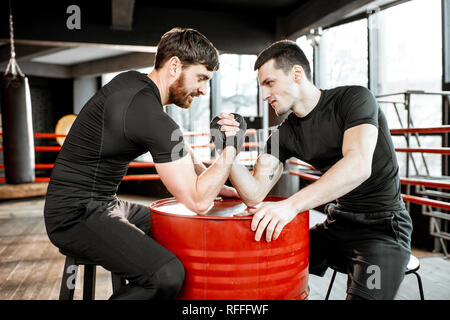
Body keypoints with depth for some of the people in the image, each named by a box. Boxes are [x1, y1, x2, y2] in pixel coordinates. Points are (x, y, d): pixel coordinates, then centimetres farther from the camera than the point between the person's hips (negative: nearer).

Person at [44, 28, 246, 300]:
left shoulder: (134, 82, 7)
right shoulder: (150, 116, -24)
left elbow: (179, 153, 17)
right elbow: (198, 202, -23)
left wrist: (220, 188, 13)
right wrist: (231, 148, -14)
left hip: (104, 204, 10)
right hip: (77, 214, -10)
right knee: (168, 275, -26)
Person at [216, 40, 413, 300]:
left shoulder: (354, 98, -13)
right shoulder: (285, 135, 1)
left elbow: (358, 166, -30)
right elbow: (254, 195, -7)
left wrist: (292, 204, -39)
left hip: (383, 226, -5)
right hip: (336, 224, 5)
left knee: (363, 295, -28)